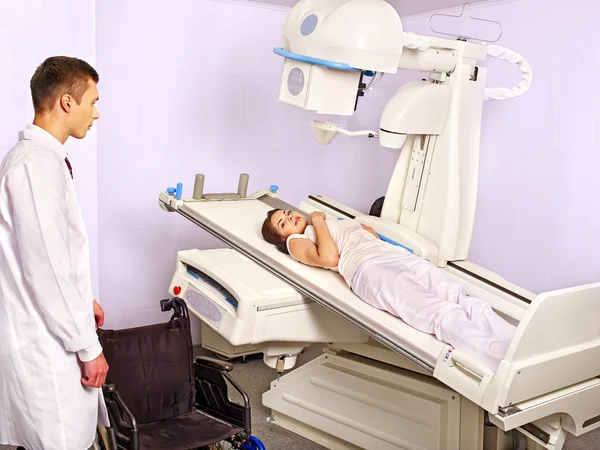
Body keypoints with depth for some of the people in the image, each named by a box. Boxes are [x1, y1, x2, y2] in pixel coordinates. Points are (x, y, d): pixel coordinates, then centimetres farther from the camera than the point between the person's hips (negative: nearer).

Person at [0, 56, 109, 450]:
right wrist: (89, 347, -16)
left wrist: (83, 298, 23)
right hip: (45, 342, -10)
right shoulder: (37, 166, -22)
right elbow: (46, 270, -24)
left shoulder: (41, 156, 10)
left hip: (47, 332, 10)